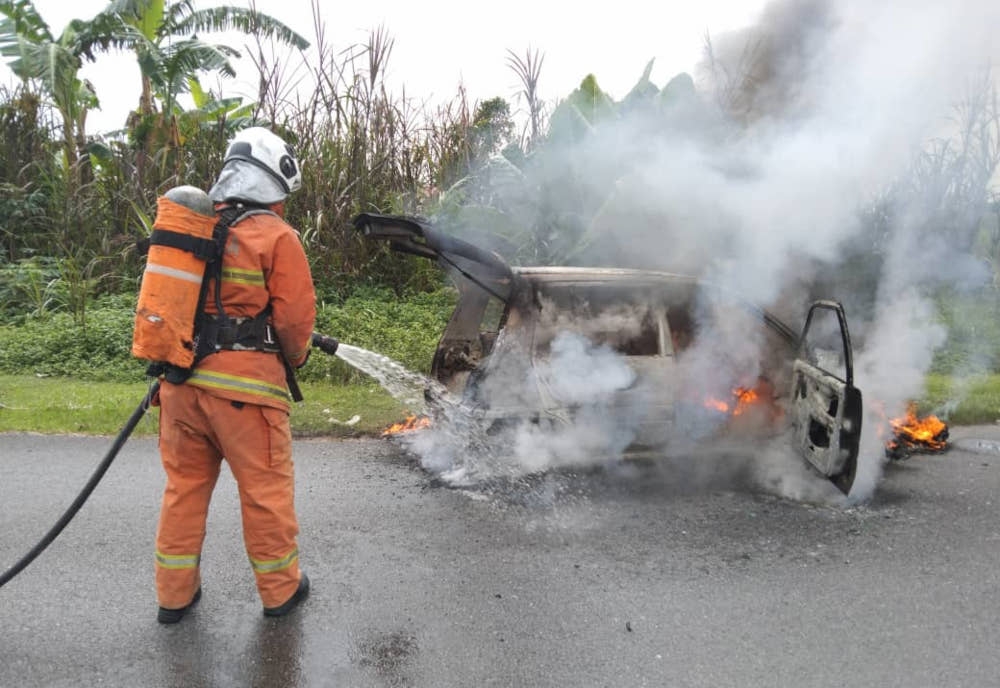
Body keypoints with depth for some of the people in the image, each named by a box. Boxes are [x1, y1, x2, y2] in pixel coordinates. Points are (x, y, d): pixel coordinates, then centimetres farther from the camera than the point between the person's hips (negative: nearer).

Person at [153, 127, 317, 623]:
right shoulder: (276, 237, -8)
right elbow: (295, 317, -11)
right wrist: (295, 357, 9)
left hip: (180, 378, 6)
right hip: (244, 383, -6)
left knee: (184, 485, 17)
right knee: (266, 488, 9)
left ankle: (175, 594, 29)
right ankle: (281, 589, 23)